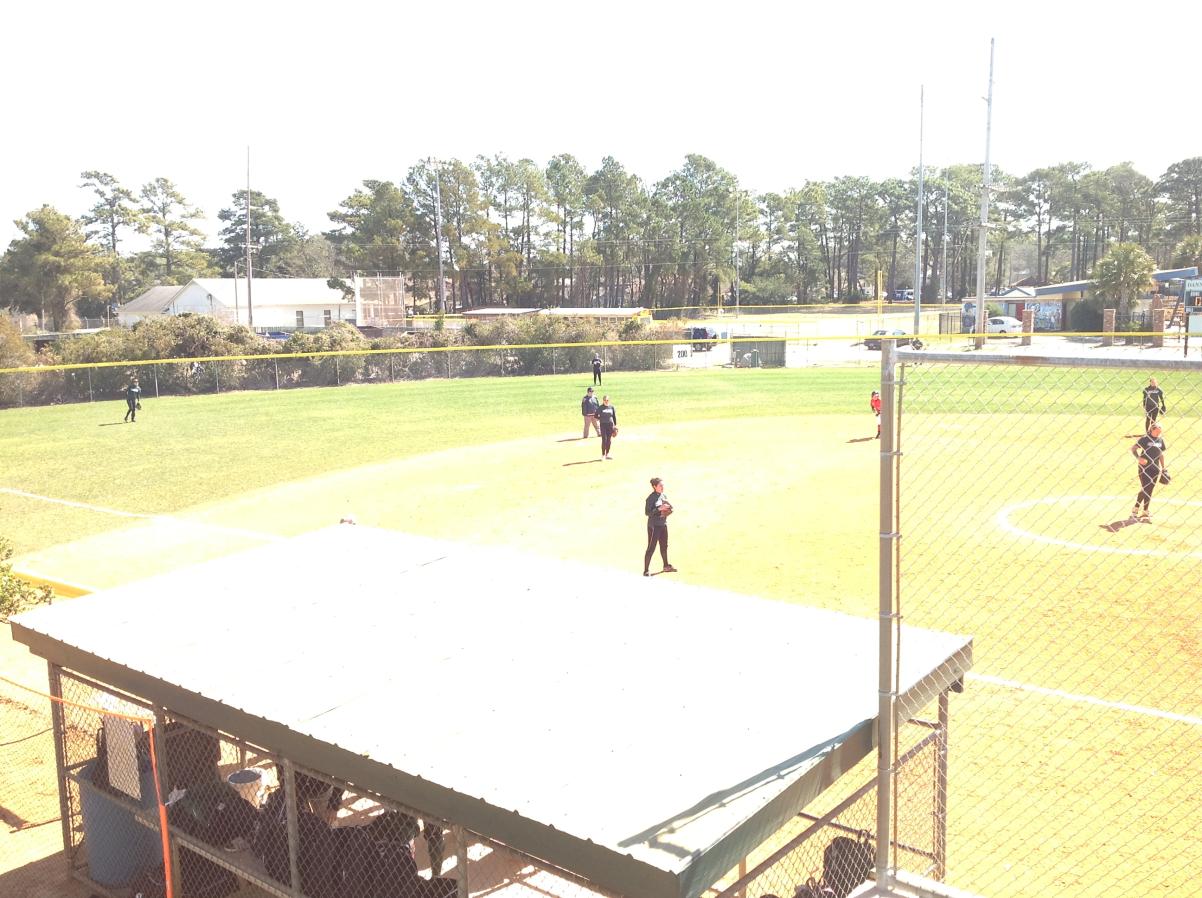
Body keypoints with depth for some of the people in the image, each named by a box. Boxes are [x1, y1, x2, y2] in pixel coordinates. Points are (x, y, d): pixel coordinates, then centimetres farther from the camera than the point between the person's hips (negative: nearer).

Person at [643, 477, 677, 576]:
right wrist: (659, 509, -27)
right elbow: (647, 512, -21)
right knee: (651, 548, -6)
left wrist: (668, 510, -4)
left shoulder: (664, 496, 7)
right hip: (654, 526, -8)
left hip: (663, 524, 8)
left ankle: (666, 566, 36)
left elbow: (669, 507, 19)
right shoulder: (651, 498, -15)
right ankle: (646, 570, -1)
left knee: (664, 546, 20)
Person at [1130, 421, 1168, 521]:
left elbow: (1161, 454, 16)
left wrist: (1163, 467, 15)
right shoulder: (1145, 439, -9)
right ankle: (1136, 509, 8)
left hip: (1155, 469, 5)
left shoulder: (1160, 440, 7)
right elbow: (1133, 449, -6)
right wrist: (1139, 458, -21)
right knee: (1145, 489, -6)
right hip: (1144, 468, -5)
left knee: (1149, 490, 8)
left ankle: (1145, 511, 17)